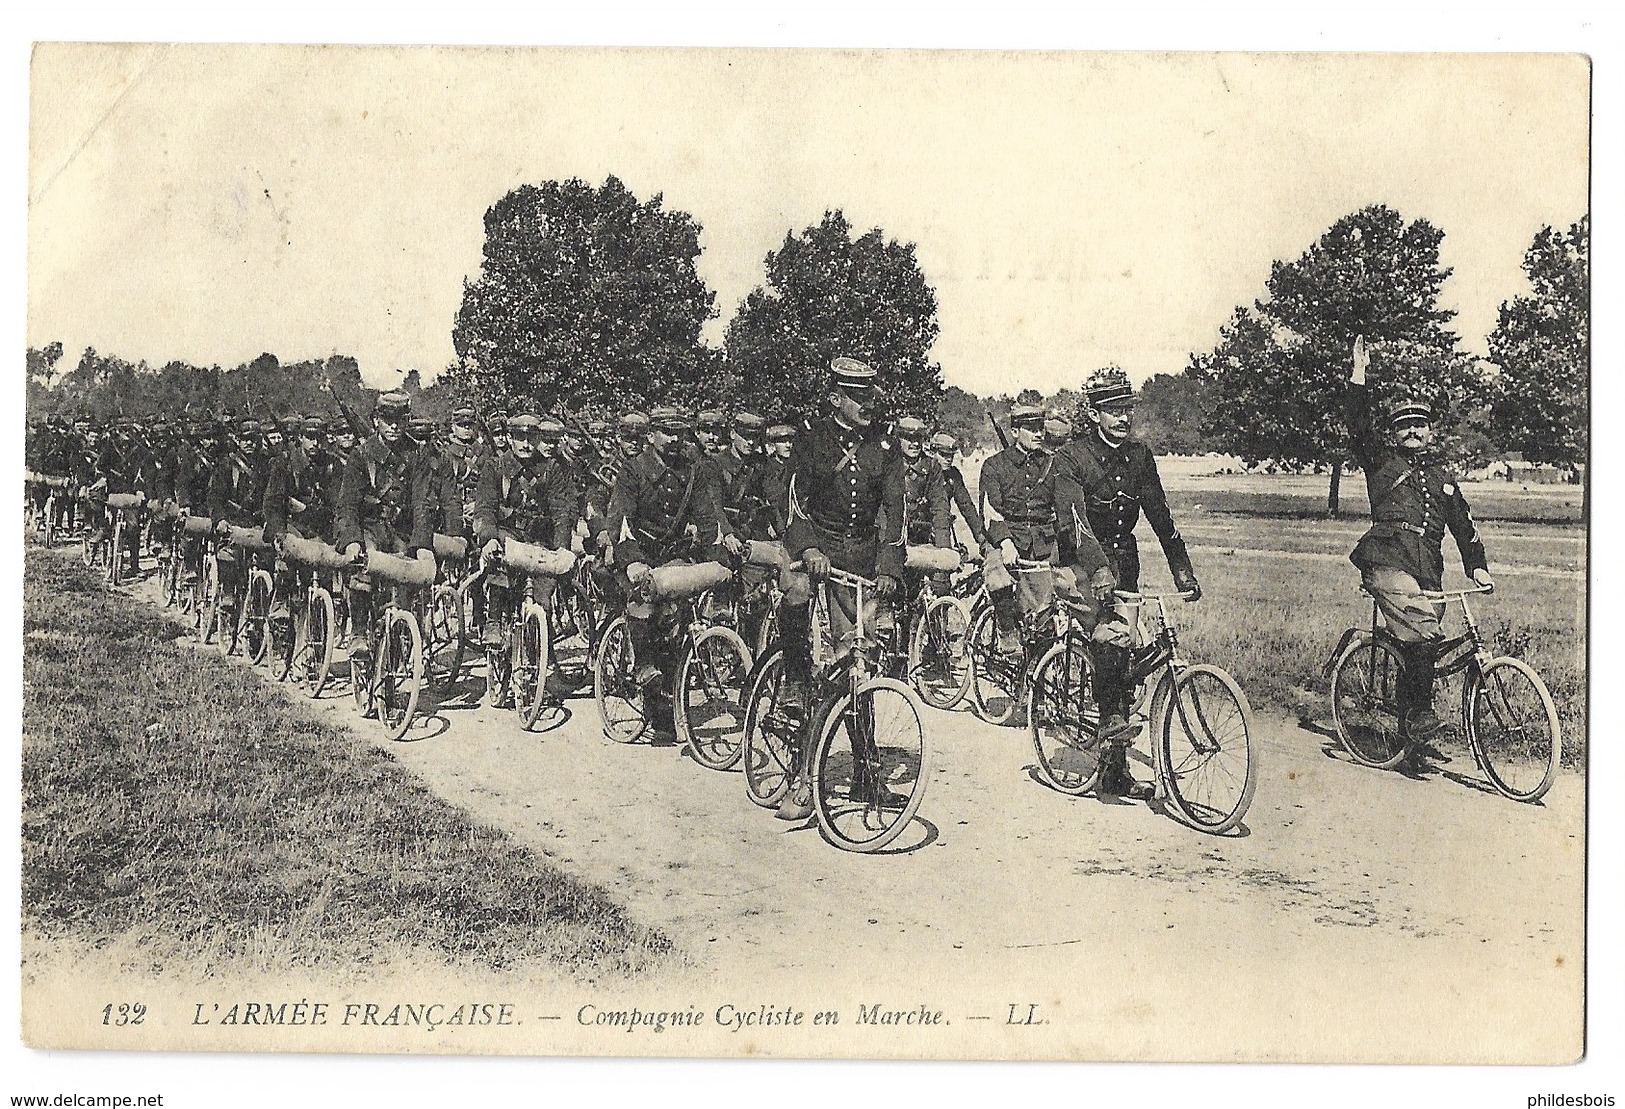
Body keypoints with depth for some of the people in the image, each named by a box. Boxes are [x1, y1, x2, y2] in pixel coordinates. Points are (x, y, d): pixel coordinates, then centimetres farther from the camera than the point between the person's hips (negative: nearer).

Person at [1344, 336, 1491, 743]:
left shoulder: (1443, 476, 25)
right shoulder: (1381, 460, 14)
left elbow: (1464, 525, 23)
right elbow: (1359, 424, 0)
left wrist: (1478, 567, 9)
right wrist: (1359, 374, -7)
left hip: (1427, 570, 5)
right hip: (1388, 560, -5)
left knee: (1417, 644, 0)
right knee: (1423, 633, -25)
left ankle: (1408, 728, 12)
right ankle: (1419, 710, -15)